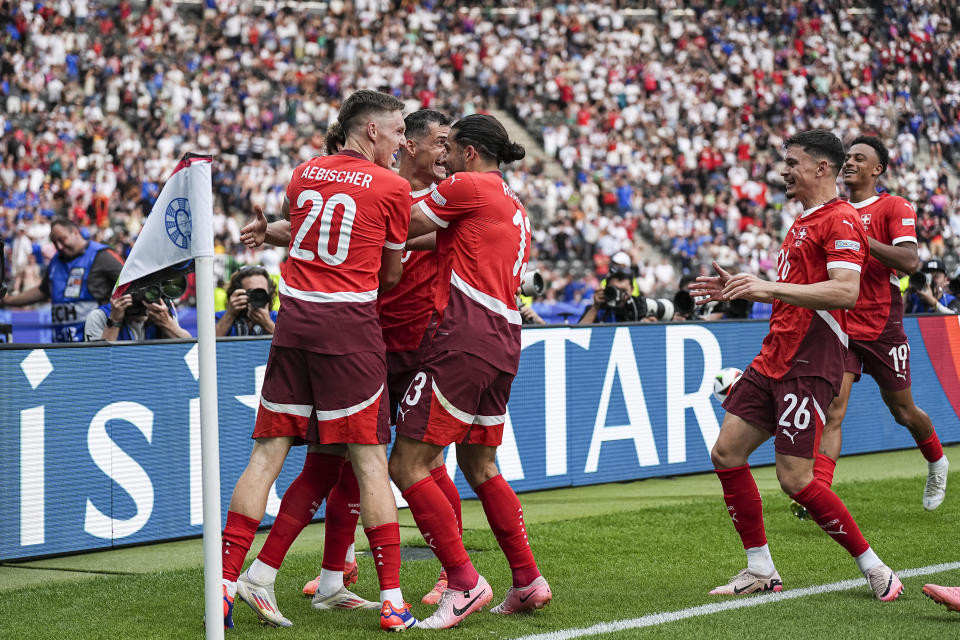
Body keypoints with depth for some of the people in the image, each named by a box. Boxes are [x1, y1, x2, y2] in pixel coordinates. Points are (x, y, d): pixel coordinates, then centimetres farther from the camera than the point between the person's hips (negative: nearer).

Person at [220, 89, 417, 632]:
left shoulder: (305, 172, 12)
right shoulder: (393, 187, -1)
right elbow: (391, 275, 7)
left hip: (294, 316, 4)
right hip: (350, 325, -4)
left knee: (269, 453, 6)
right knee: (370, 461, -1)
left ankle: (227, 582, 4)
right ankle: (392, 601, -1)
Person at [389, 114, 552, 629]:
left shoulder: (467, 186, -4)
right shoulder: (514, 206, 23)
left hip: (466, 341, -9)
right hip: (504, 341, 10)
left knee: (407, 466, -7)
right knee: (479, 467, 21)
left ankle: (464, 583, -10)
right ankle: (528, 582, 19)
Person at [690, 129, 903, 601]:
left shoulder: (841, 221, -12)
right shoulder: (802, 222, 20)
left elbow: (845, 292, -24)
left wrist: (769, 286, -26)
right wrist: (738, 290, 17)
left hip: (809, 365, -10)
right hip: (774, 359, 10)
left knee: (794, 478, -13)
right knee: (726, 454, 5)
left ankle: (874, 570, 0)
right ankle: (761, 571, 13)